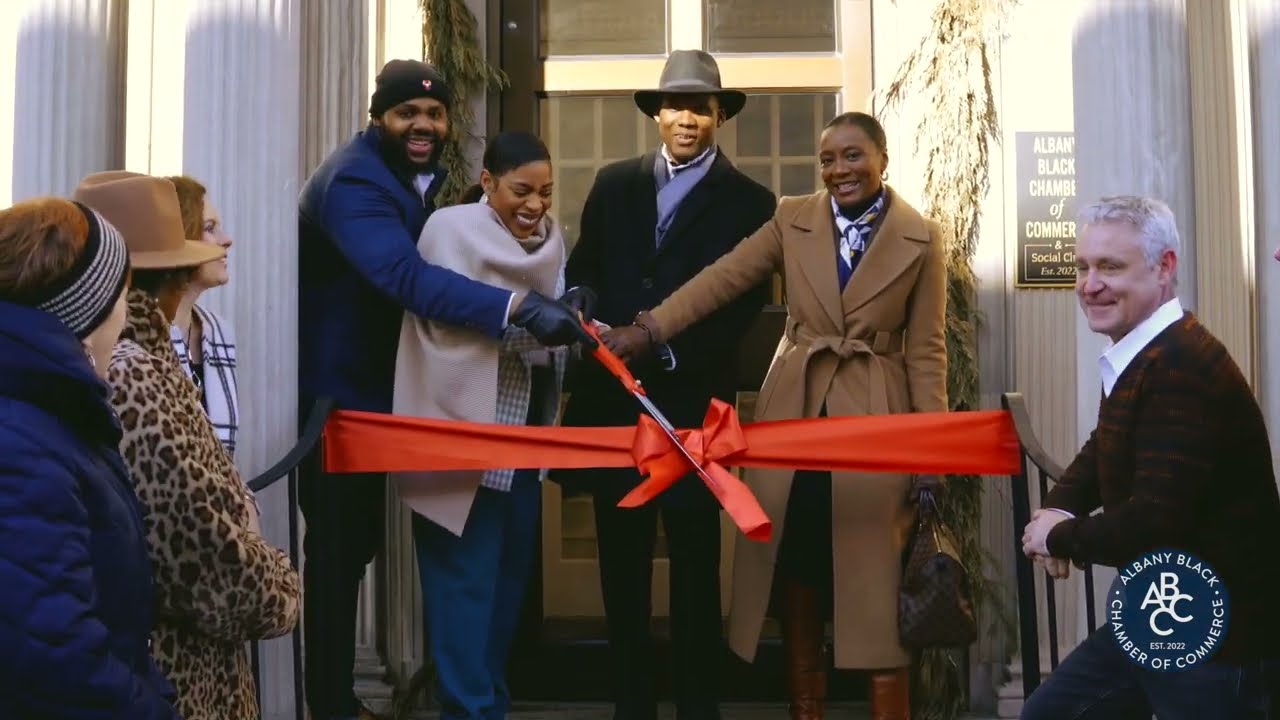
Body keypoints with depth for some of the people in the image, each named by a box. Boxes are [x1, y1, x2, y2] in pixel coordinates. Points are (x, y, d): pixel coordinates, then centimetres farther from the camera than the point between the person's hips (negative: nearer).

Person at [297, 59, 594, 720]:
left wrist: (549, 299, -8)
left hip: (374, 388, 9)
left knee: (359, 541, 17)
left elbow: (429, 265, 7)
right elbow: (406, 275, -40)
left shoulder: (421, 175, 7)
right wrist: (519, 307, -52)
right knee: (337, 548, -1)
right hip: (332, 392, -9)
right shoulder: (353, 180, -24)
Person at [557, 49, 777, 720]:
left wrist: (671, 350, -16)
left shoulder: (749, 201, 2)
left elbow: (745, 302, -5)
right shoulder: (613, 183, 12)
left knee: (695, 560, 7)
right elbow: (583, 271, 7)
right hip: (614, 392, 3)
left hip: (692, 399, -3)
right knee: (621, 560, 9)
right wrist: (597, 328, -12)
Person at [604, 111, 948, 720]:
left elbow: (926, 350, -1)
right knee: (794, 571, 8)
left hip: (874, 422, -2)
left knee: (876, 581, 2)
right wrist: (646, 329, -17)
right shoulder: (792, 219, 4)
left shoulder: (921, 239, 0)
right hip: (794, 416, 2)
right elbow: (722, 279, -4)